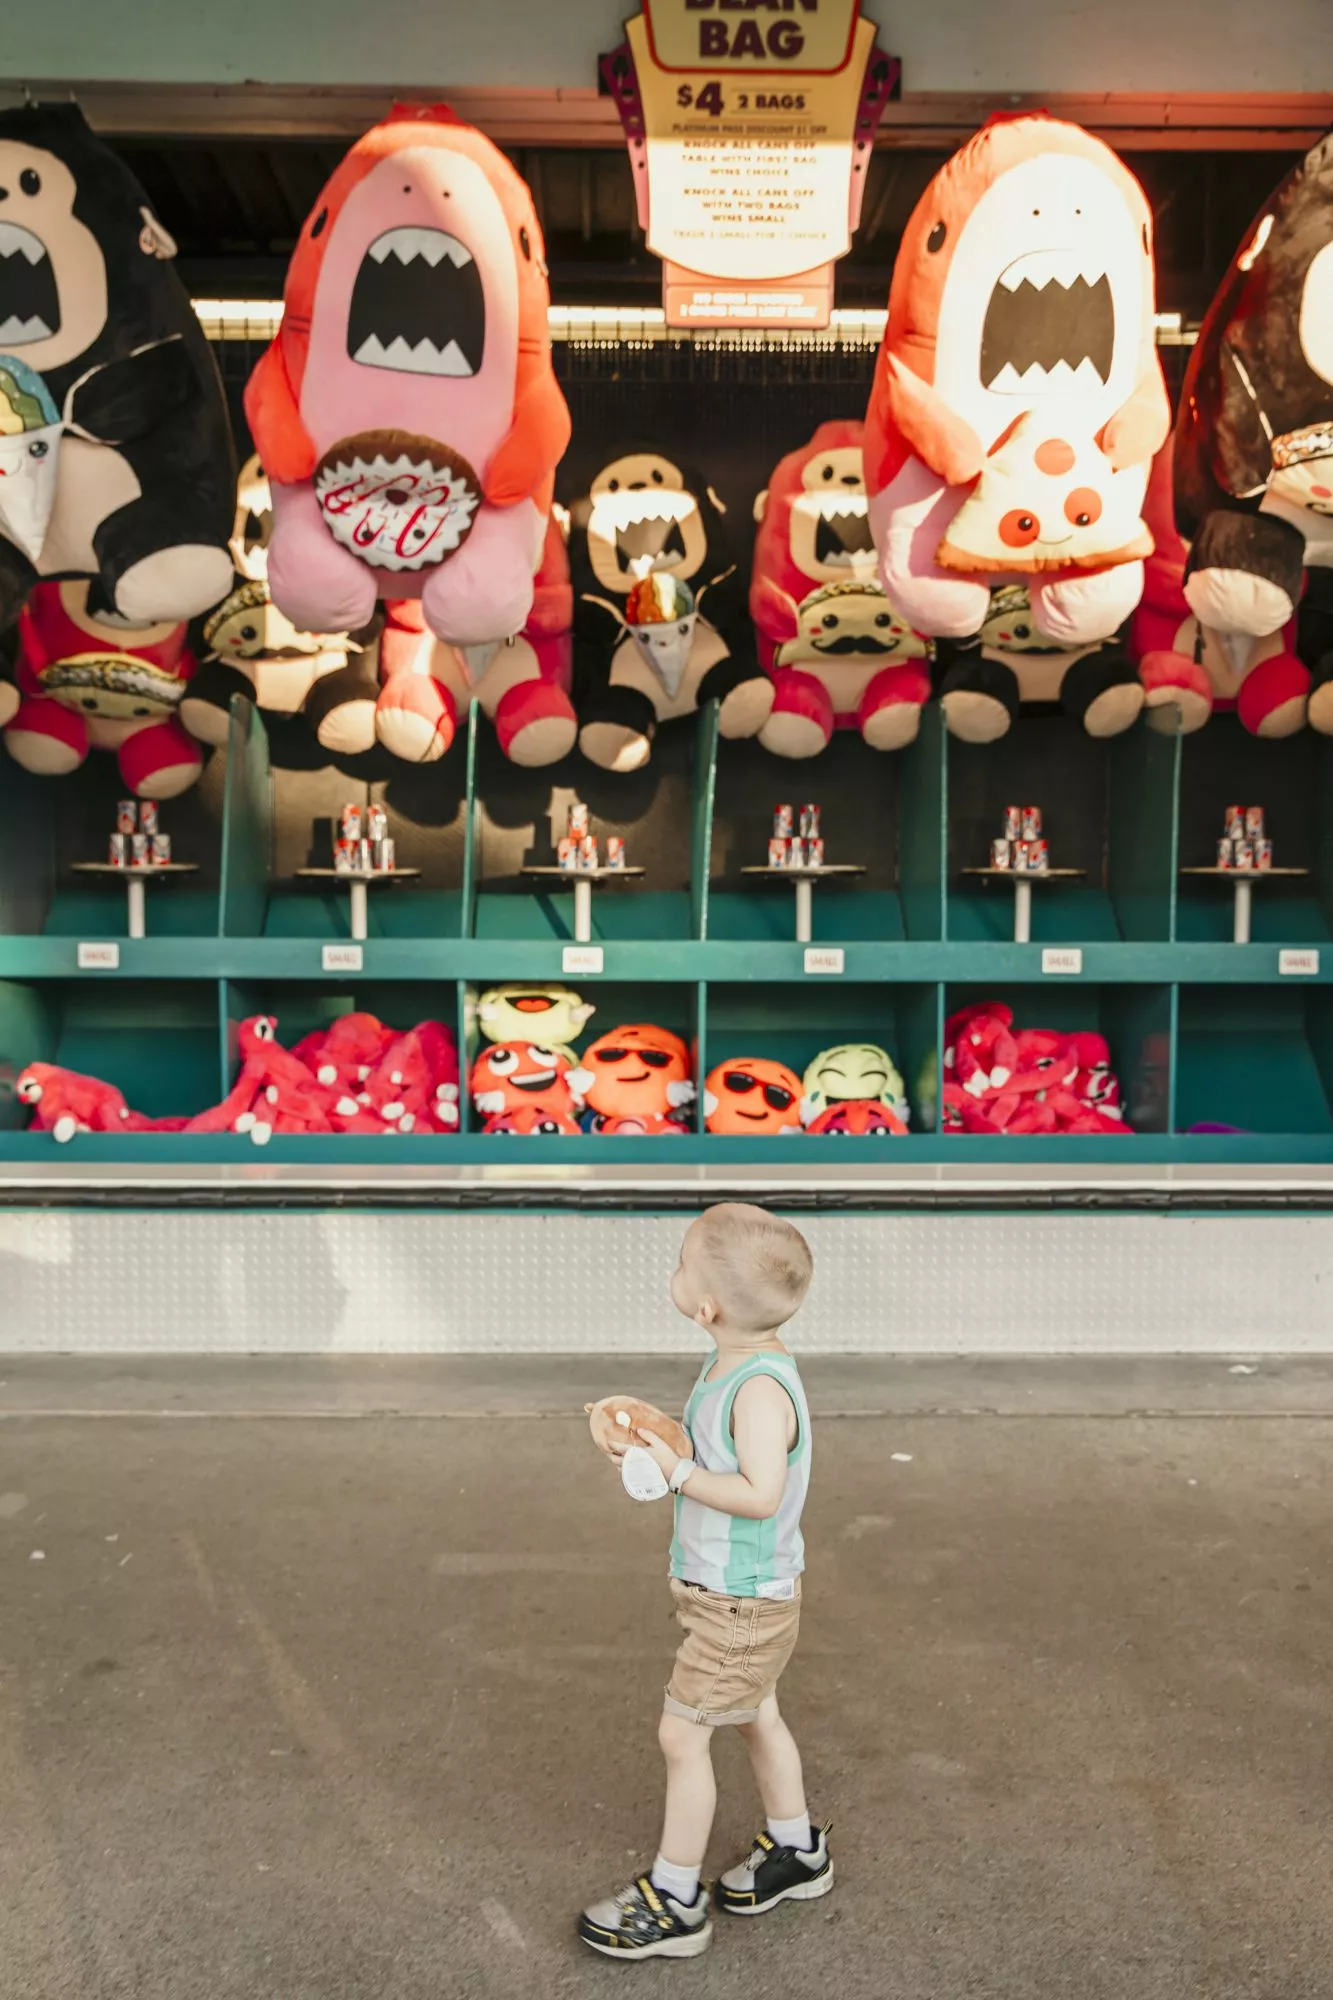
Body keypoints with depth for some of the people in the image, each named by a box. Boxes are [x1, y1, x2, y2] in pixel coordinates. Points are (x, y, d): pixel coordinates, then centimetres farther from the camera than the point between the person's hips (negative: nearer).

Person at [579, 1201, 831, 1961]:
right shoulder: (733, 1363, -2)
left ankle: (674, 1902, 22)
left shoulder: (761, 1387, -31)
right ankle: (797, 1853, 46)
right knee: (757, 1717, 25)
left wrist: (676, 1471, -28)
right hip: (749, 1592, 10)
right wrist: (655, 1436, -6)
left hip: (741, 1602, -10)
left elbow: (760, 1493, -36)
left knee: (683, 1734, 3)